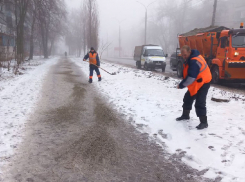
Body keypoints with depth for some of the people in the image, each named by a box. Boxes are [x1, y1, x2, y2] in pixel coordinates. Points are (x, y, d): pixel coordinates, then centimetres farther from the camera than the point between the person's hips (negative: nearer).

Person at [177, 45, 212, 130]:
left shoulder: (194, 61, -30)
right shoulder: (190, 58, 4)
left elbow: (191, 77, -33)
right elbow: (188, 73, 17)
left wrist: (181, 85, -22)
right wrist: (183, 83, 7)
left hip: (203, 83, -10)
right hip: (195, 84, 10)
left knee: (199, 103, -14)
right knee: (188, 98, 20)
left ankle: (204, 122, -6)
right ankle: (185, 115, 38)